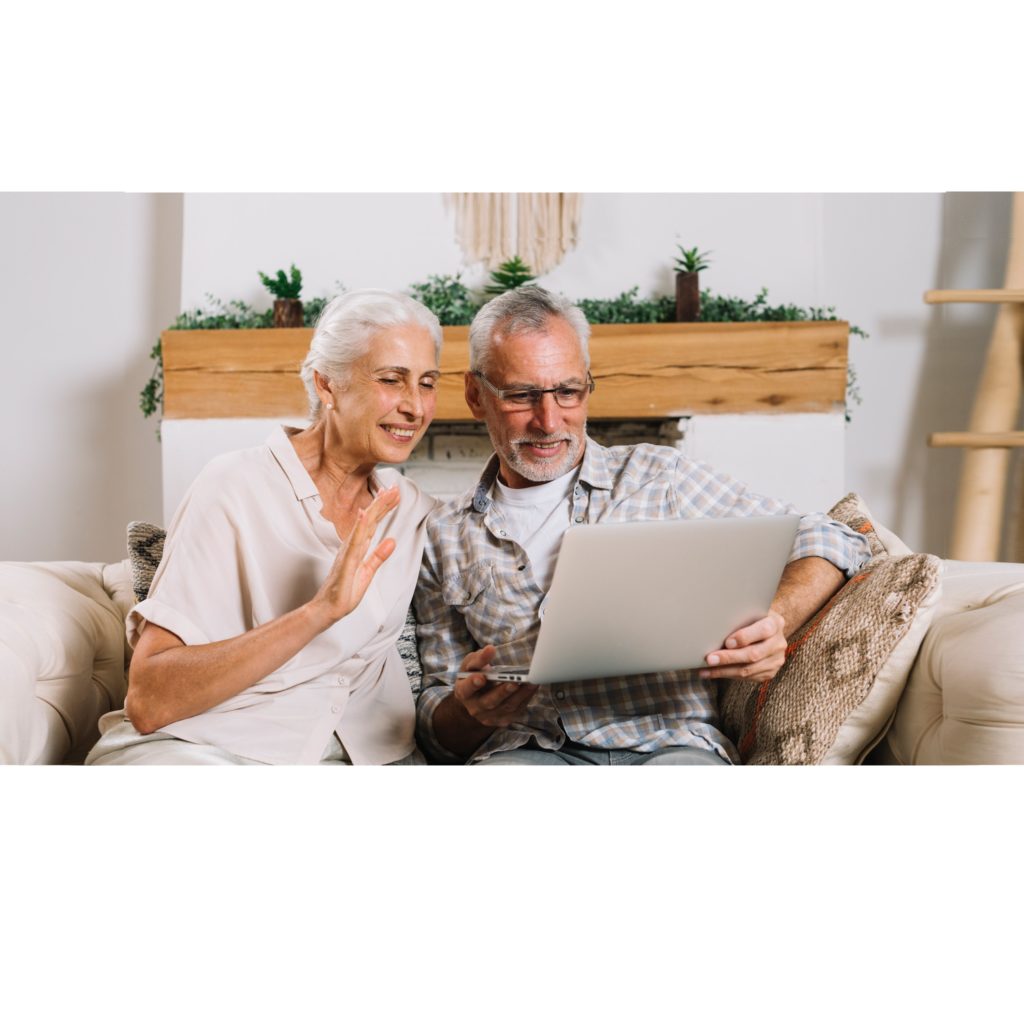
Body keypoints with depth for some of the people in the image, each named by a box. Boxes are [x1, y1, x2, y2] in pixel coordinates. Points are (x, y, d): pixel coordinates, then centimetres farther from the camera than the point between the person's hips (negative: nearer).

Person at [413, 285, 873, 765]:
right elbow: (438, 733, 18)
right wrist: (468, 711, -8)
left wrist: (775, 621, -12)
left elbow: (828, 541, 9)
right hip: (526, 749, 1)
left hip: (670, 744, -1)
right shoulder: (445, 539, 16)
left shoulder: (658, 478, 11)